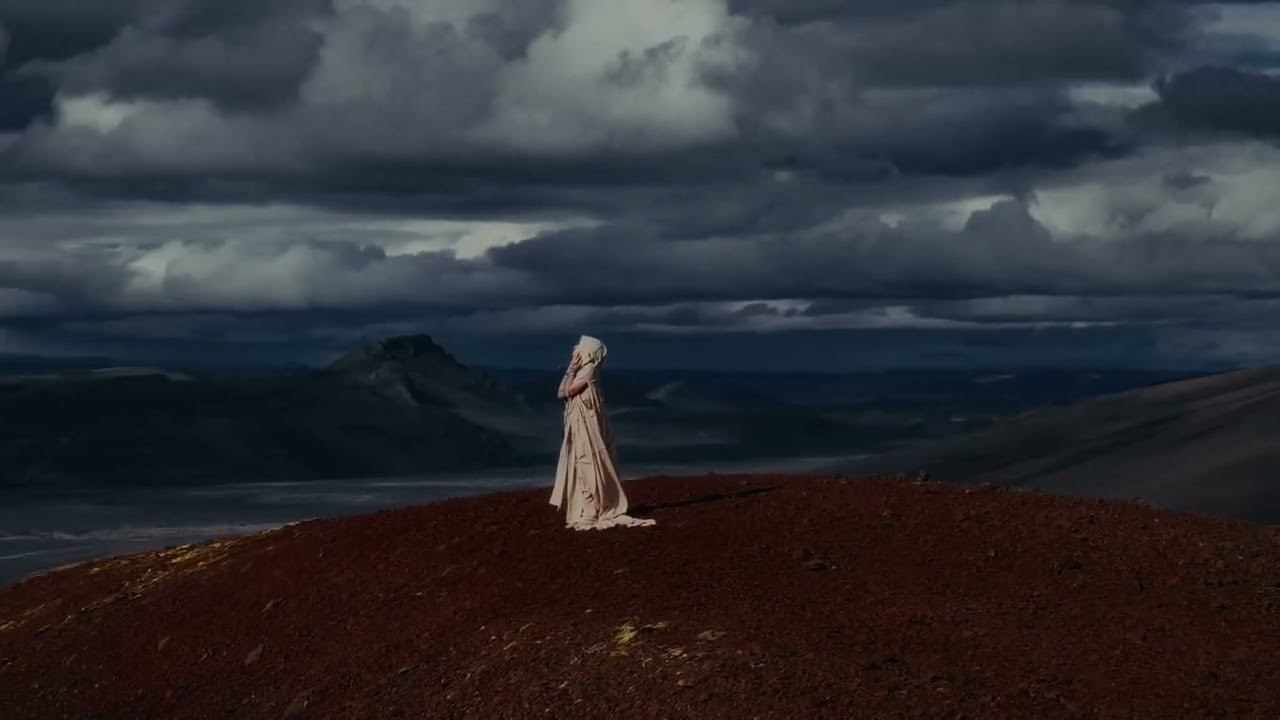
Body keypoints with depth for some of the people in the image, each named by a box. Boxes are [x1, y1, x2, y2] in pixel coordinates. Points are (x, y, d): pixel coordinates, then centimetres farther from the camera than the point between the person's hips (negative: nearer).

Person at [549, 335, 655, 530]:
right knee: (583, 468, 11)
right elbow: (562, 393, 13)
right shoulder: (581, 372, 13)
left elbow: (567, 392, -20)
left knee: (588, 467, -8)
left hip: (586, 430, -10)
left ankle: (590, 513, -7)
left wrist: (572, 369, -13)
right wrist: (571, 369, 12)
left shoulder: (588, 371, -15)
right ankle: (586, 511, 15)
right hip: (579, 429, 10)